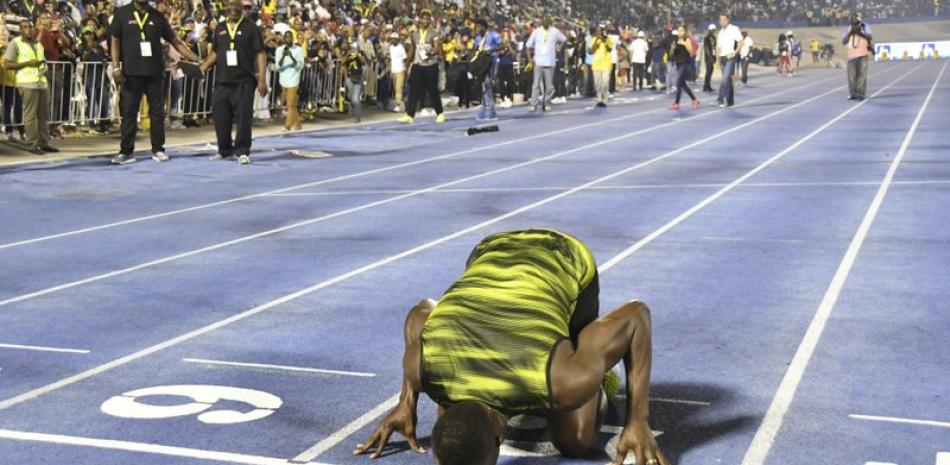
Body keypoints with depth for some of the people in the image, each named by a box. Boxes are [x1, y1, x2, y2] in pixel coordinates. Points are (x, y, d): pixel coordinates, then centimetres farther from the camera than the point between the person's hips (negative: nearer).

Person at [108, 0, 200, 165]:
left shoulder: (158, 16, 7)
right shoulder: (122, 13, 3)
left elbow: (176, 41, 9)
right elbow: (115, 41, 3)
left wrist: (196, 59, 2)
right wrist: (116, 66, -7)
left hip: (155, 71, 2)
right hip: (131, 71, -2)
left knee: (157, 111, 5)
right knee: (128, 111, 1)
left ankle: (158, 149, 14)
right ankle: (126, 151, 7)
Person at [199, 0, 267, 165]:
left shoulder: (251, 27, -1)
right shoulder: (219, 28, 12)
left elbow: (260, 54, -5)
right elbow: (215, 52, 18)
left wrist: (262, 79, -13)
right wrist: (201, 69, 6)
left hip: (243, 81, -4)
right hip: (222, 81, 4)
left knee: (243, 117, -5)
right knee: (220, 117, 7)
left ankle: (242, 152, 4)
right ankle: (225, 150, 21)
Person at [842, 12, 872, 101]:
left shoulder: (865, 26, 6)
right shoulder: (849, 29, 13)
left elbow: (869, 36, -9)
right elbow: (843, 42, 5)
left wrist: (860, 32, -20)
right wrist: (850, 33, -6)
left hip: (862, 54, -3)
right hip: (852, 55, 3)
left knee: (861, 75, -7)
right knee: (852, 75, 1)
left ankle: (861, 94, -7)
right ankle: (853, 94, 6)